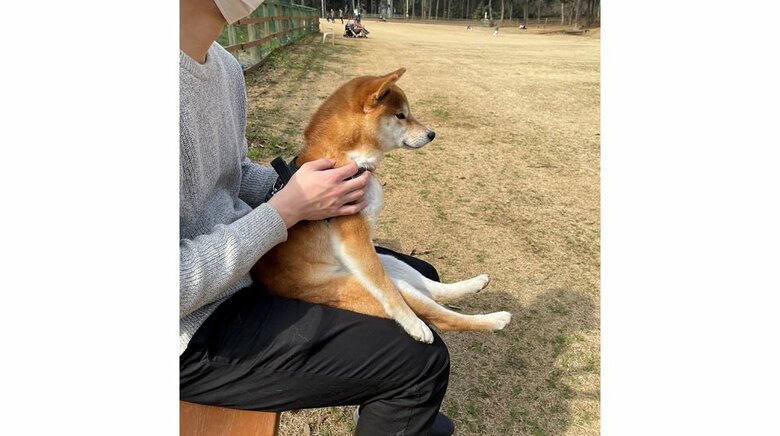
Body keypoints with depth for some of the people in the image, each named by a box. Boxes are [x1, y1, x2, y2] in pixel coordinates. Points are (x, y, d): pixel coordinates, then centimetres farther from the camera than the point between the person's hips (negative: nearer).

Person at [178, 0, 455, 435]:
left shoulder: (224, 65, 0)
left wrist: (306, 184, -4)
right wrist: (289, 208, -20)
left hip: (253, 260, 9)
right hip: (196, 335, -9)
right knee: (421, 358, -13)